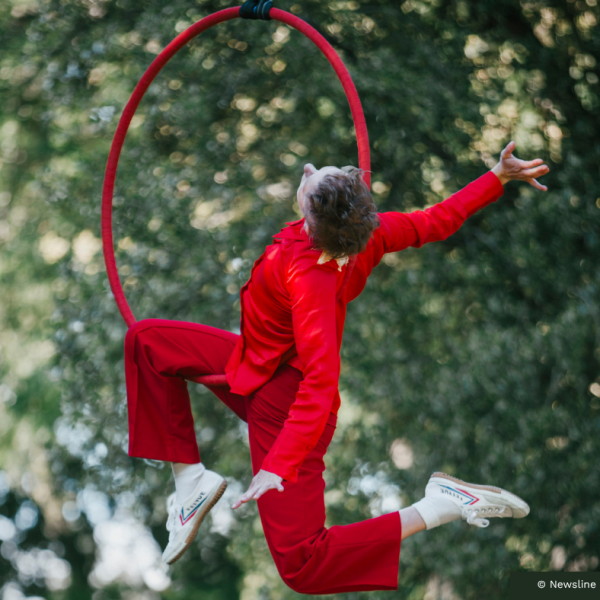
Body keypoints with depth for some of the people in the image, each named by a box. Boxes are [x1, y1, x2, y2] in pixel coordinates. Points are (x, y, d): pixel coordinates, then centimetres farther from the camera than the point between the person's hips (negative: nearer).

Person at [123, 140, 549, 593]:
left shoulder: (309, 276, -37)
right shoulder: (370, 231, -16)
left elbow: (321, 380, -41)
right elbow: (437, 221, -4)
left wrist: (280, 467, -45)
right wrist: (499, 177, 7)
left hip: (282, 403, -9)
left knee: (302, 567, -6)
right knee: (148, 340, 11)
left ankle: (440, 508, -6)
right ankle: (191, 478, 12)